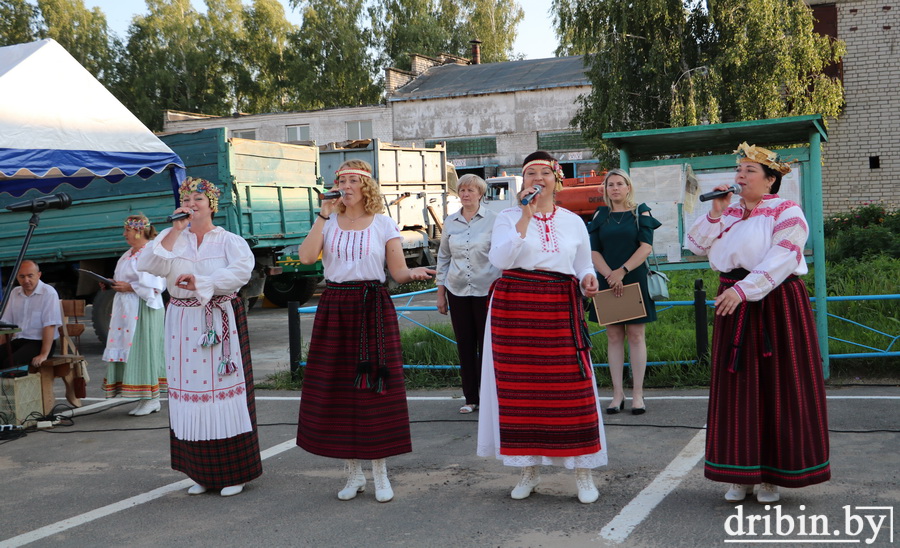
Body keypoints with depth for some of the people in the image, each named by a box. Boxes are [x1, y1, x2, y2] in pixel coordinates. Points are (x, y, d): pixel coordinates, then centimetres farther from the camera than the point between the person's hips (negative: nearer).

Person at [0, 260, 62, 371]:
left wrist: (44, 354, -22)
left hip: (39, 341, -6)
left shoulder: (49, 293, -8)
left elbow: (50, 326, -15)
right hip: (17, 341, 6)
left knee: (11, 362, -30)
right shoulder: (14, 293, 14)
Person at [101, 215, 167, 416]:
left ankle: (152, 398, 0)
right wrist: (115, 285, 6)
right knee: (129, 351, 8)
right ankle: (145, 398, 11)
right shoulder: (128, 254, 18)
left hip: (143, 309, -10)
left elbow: (156, 285, -19)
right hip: (127, 309, 10)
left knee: (143, 350, -7)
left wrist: (129, 287, -17)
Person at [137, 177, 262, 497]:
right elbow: (148, 266, -4)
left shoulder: (229, 241, 3)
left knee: (224, 391, -4)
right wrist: (175, 231, -8)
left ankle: (234, 473, 4)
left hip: (220, 323, -3)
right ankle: (202, 473, 14)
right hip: (182, 324, 3)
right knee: (189, 393, 4)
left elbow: (242, 270, -15)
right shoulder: (173, 239, 12)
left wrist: (200, 282, -19)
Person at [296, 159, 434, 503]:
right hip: (334, 307, 3)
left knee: (375, 388, -3)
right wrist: (323, 216, -7)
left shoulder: (383, 224, 4)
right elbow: (306, 257, -9)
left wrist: (414, 274, -21)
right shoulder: (329, 223, 9)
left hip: (373, 308, -2)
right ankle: (353, 474, 19)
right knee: (337, 388, 4)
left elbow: (399, 272, 1)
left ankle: (380, 474, 10)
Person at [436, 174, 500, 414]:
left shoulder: (493, 220, -3)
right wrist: (440, 293, 12)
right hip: (457, 291, 3)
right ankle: (470, 398, 16)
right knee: (464, 344, 7)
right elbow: (443, 257, 14)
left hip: (486, 290, -3)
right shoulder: (450, 222, 8)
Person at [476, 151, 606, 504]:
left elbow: (583, 265, 19)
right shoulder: (508, 217, 6)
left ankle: (583, 473, 6)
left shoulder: (573, 222, 13)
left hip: (561, 309, 1)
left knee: (572, 388, -5)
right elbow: (500, 258, -10)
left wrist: (587, 278, -5)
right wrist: (526, 216, -13)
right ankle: (529, 468, 17)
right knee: (520, 387, 2)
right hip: (516, 306, -1)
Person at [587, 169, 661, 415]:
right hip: (607, 282, 2)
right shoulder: (600, 215, 10)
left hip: (634, 280, -2)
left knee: (635, 335, -1)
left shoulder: (640, 212, 4)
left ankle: (637, 393, 4)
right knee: (614, 336, 4)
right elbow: (594, 251, 3)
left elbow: (646, 247, -7)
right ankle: (617, 393, 8)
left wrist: (622, 271, -17)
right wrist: (609, 275, -13)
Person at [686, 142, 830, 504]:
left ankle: (773, 475, 9)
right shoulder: (729, 213, 13)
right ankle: (742, 473, 13)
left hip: (776, 305, -5)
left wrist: (743, 290, -27)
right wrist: (715, 214, -4)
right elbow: (696, 246, 7)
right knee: (736, 389, 5)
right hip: (734, 304, 5)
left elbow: (780, 259, -19)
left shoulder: (787, 213, -5)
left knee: (777, 387, -1)